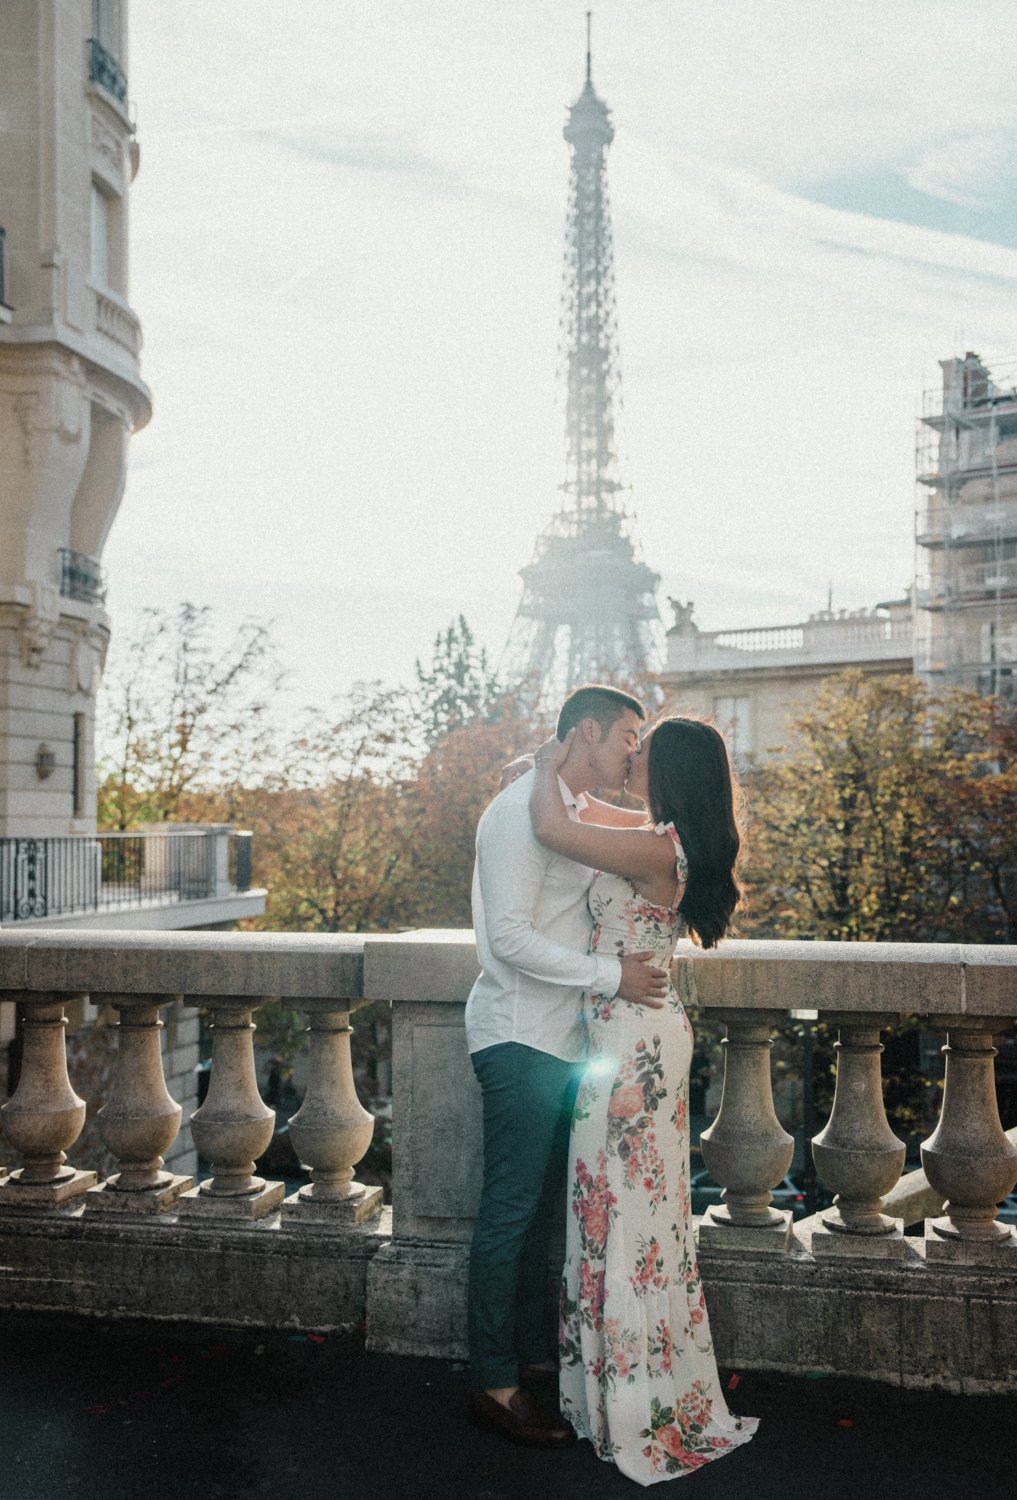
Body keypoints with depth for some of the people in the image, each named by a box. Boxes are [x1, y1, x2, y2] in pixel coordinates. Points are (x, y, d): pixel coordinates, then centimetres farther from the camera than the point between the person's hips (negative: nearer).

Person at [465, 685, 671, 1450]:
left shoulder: (586, 816, 14)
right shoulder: (523, 810, -15)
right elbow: (511, 938, -21)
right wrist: (611, 974, -19)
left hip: (562, 1038, 9)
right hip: (521, 1039, -9)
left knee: (540, 1206, 17)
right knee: (511, 1210, -1)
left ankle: (534, 1353, 29)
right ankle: (494, 1385, 10)